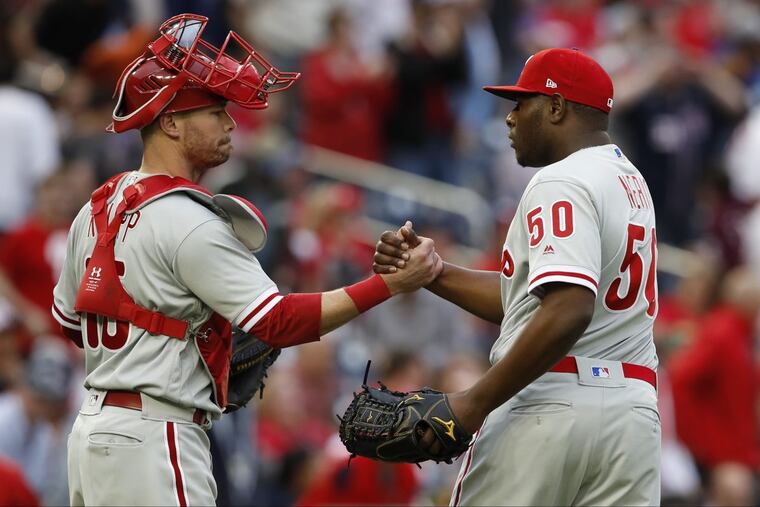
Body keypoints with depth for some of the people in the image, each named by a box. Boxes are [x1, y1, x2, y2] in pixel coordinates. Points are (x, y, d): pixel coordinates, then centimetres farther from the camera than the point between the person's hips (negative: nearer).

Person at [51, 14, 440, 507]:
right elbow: (281, 322, -19)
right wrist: (391, 283, -19)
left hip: (92, 427, 9)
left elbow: (69, 320, 24)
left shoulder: (100, 206, 13)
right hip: (153, 437, -9)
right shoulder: (188, 222, -15)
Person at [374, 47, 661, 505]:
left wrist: (477, 402, -22)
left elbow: (568, 312, -23)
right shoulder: (631, 182, 20)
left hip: (549, 410, -8)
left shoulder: (562, 182, -9)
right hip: (634, 412, 8)